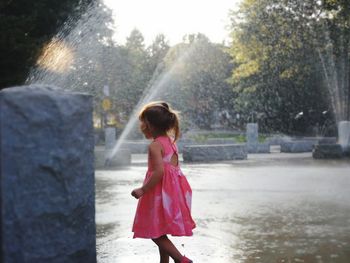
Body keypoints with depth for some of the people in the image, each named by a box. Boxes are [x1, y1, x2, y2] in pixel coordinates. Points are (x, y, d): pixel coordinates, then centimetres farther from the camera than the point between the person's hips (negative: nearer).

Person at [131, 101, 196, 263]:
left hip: (161, 193, -9)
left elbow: (159, 171, -26)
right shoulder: (170, 142, 10)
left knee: (155, 233, -3)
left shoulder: (155, 145, -16)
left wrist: (143, 190, -20)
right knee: (161, 232, 18)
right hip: (172, 190, 9)